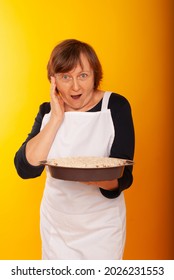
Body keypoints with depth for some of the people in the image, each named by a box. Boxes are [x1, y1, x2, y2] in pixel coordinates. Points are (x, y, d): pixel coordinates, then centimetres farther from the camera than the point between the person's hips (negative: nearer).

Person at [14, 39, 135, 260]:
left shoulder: (115, 106, -13)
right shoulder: (47, 111, -3)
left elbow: (123, 174, -17)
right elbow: (25, 169, -14)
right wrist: (56, 119, -20)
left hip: (102, 224, -2)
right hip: (55, 223, 3)